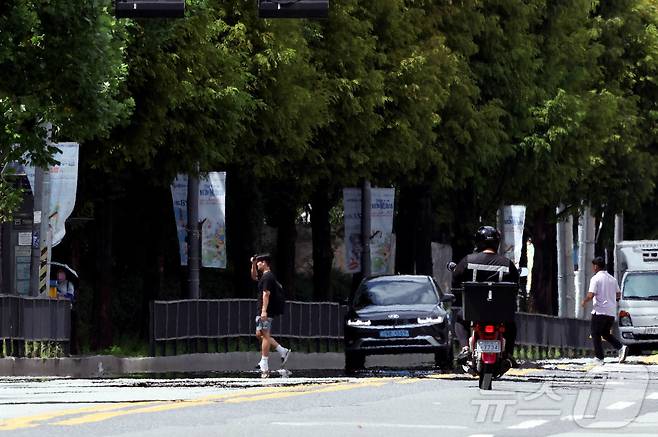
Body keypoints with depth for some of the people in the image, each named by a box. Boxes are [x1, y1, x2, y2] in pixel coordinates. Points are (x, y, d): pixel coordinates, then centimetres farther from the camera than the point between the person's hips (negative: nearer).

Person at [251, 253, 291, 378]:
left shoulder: (268, 277, -15)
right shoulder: (264, 276, 16)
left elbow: (266, 294, -22)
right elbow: (254, 277, 37)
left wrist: (264, 311, -28)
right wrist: (253, 264, 22)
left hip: (265, 312, -10)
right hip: (261, 311, 10)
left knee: (265, 335, -7)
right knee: (259, 334, 15)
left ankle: (264, 366, -6)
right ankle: (283, 351, 15)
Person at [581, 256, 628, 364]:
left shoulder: (595, 278, -10)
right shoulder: (612, 279, 10)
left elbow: (591, 295, -18)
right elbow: (618, 294, 16)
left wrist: (584, 302, 2)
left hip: (600, 311, -6)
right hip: (611, 312, 6)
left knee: (595, 335, 5)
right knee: (606, 333, 18)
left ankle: (599, 358, 2)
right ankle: (621, 347, -4)